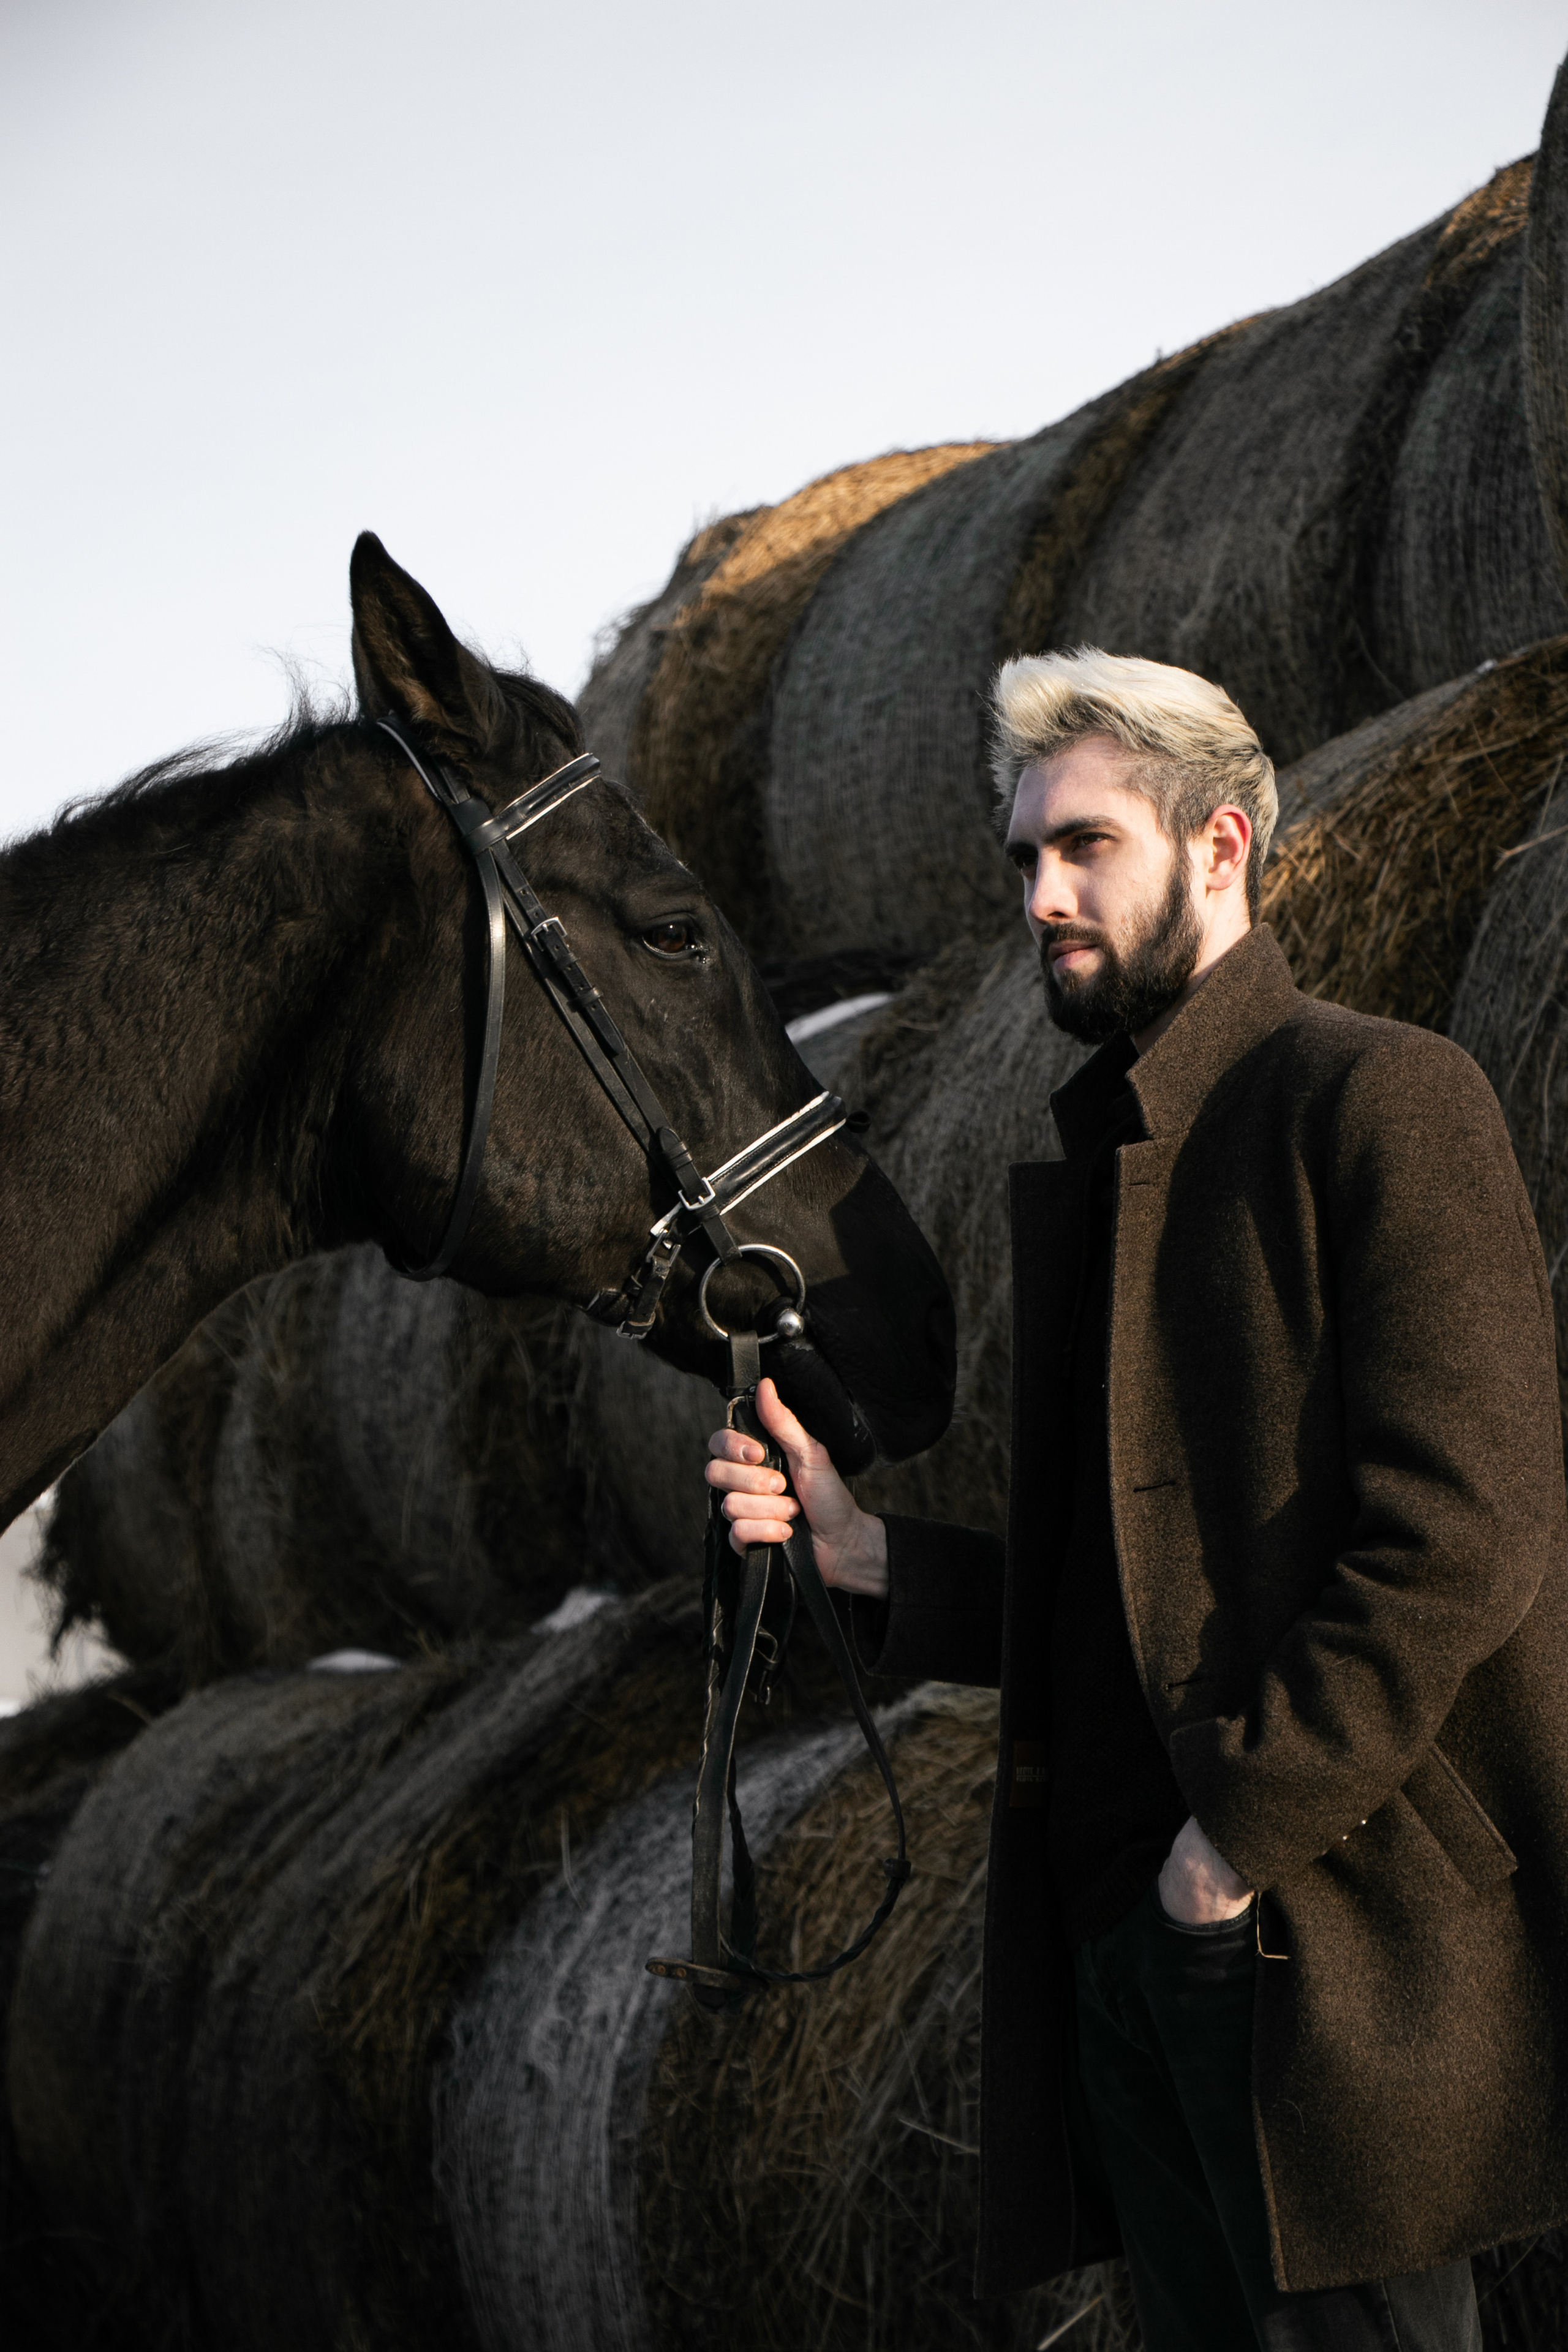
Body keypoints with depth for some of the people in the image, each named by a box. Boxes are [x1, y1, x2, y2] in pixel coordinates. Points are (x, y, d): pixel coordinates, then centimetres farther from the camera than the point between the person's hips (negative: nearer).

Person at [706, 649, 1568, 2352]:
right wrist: (867, 1555, 5)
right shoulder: (1087, 1169, 21)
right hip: (1120, 1937, 8)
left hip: (1318, 1936, -8)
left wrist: (1249, 1822, -17)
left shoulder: (1377, 1100, -6)